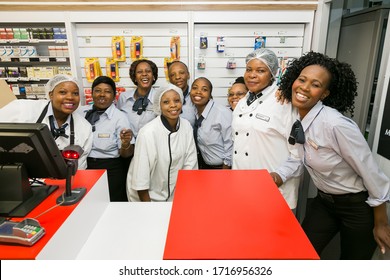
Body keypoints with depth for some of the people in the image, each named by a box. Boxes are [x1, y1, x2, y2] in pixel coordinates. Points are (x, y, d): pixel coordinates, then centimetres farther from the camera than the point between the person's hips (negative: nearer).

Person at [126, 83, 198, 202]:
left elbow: (190, 163, -2)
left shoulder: (186, 126, -10)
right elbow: (140, 178, -20)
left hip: (174, 194, 5)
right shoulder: (148, 133, -25)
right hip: (147, 196, -4)